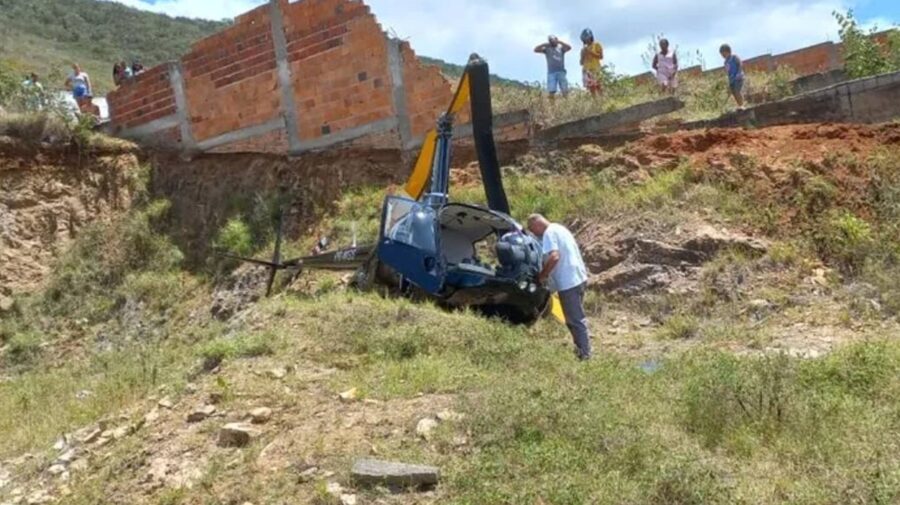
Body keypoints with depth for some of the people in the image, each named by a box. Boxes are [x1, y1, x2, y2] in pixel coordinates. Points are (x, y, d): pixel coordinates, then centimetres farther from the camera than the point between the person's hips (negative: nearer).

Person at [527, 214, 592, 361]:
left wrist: (542, 275, -13)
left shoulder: (549, 232, -11)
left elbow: (554, 256, -24)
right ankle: (583, 351, 27)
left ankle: (585, 354, 2)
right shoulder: (559, 228, 18)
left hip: (568, 282, -10)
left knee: (574, 320, -3)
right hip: (578, 277, 10)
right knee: (577, 318, 19)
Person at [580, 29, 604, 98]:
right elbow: (581, 62, 15)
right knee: (591, 88, -6)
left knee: (598, 87, -13)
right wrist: (583, 54, -1)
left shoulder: (597, 44, 6)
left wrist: (590, 52, -9)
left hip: (596, 69, -3)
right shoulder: (584, 49, 16)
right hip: (586, 70, 3)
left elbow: (601, 56, -4)